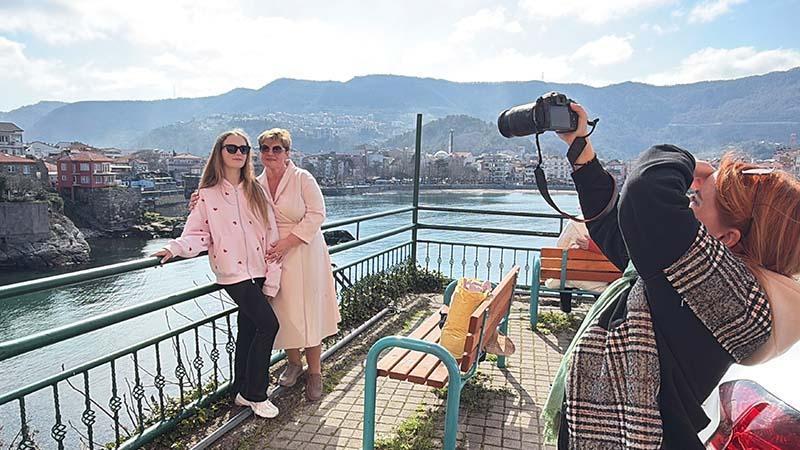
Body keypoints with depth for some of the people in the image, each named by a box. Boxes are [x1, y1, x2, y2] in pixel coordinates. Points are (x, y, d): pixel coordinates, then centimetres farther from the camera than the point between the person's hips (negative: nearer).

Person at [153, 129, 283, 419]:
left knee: (248, 329, 12)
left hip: (257, 270, 4)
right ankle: (255, 395, 4)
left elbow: (270, 234, 4)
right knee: (268, 324, -13)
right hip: (232, 272, -4)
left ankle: (243, 392, 29)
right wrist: (175, 248, -23)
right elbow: (198, 234, -2)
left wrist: (272, 278, -1)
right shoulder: (208, 194, -1)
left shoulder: (255, 190, 8)